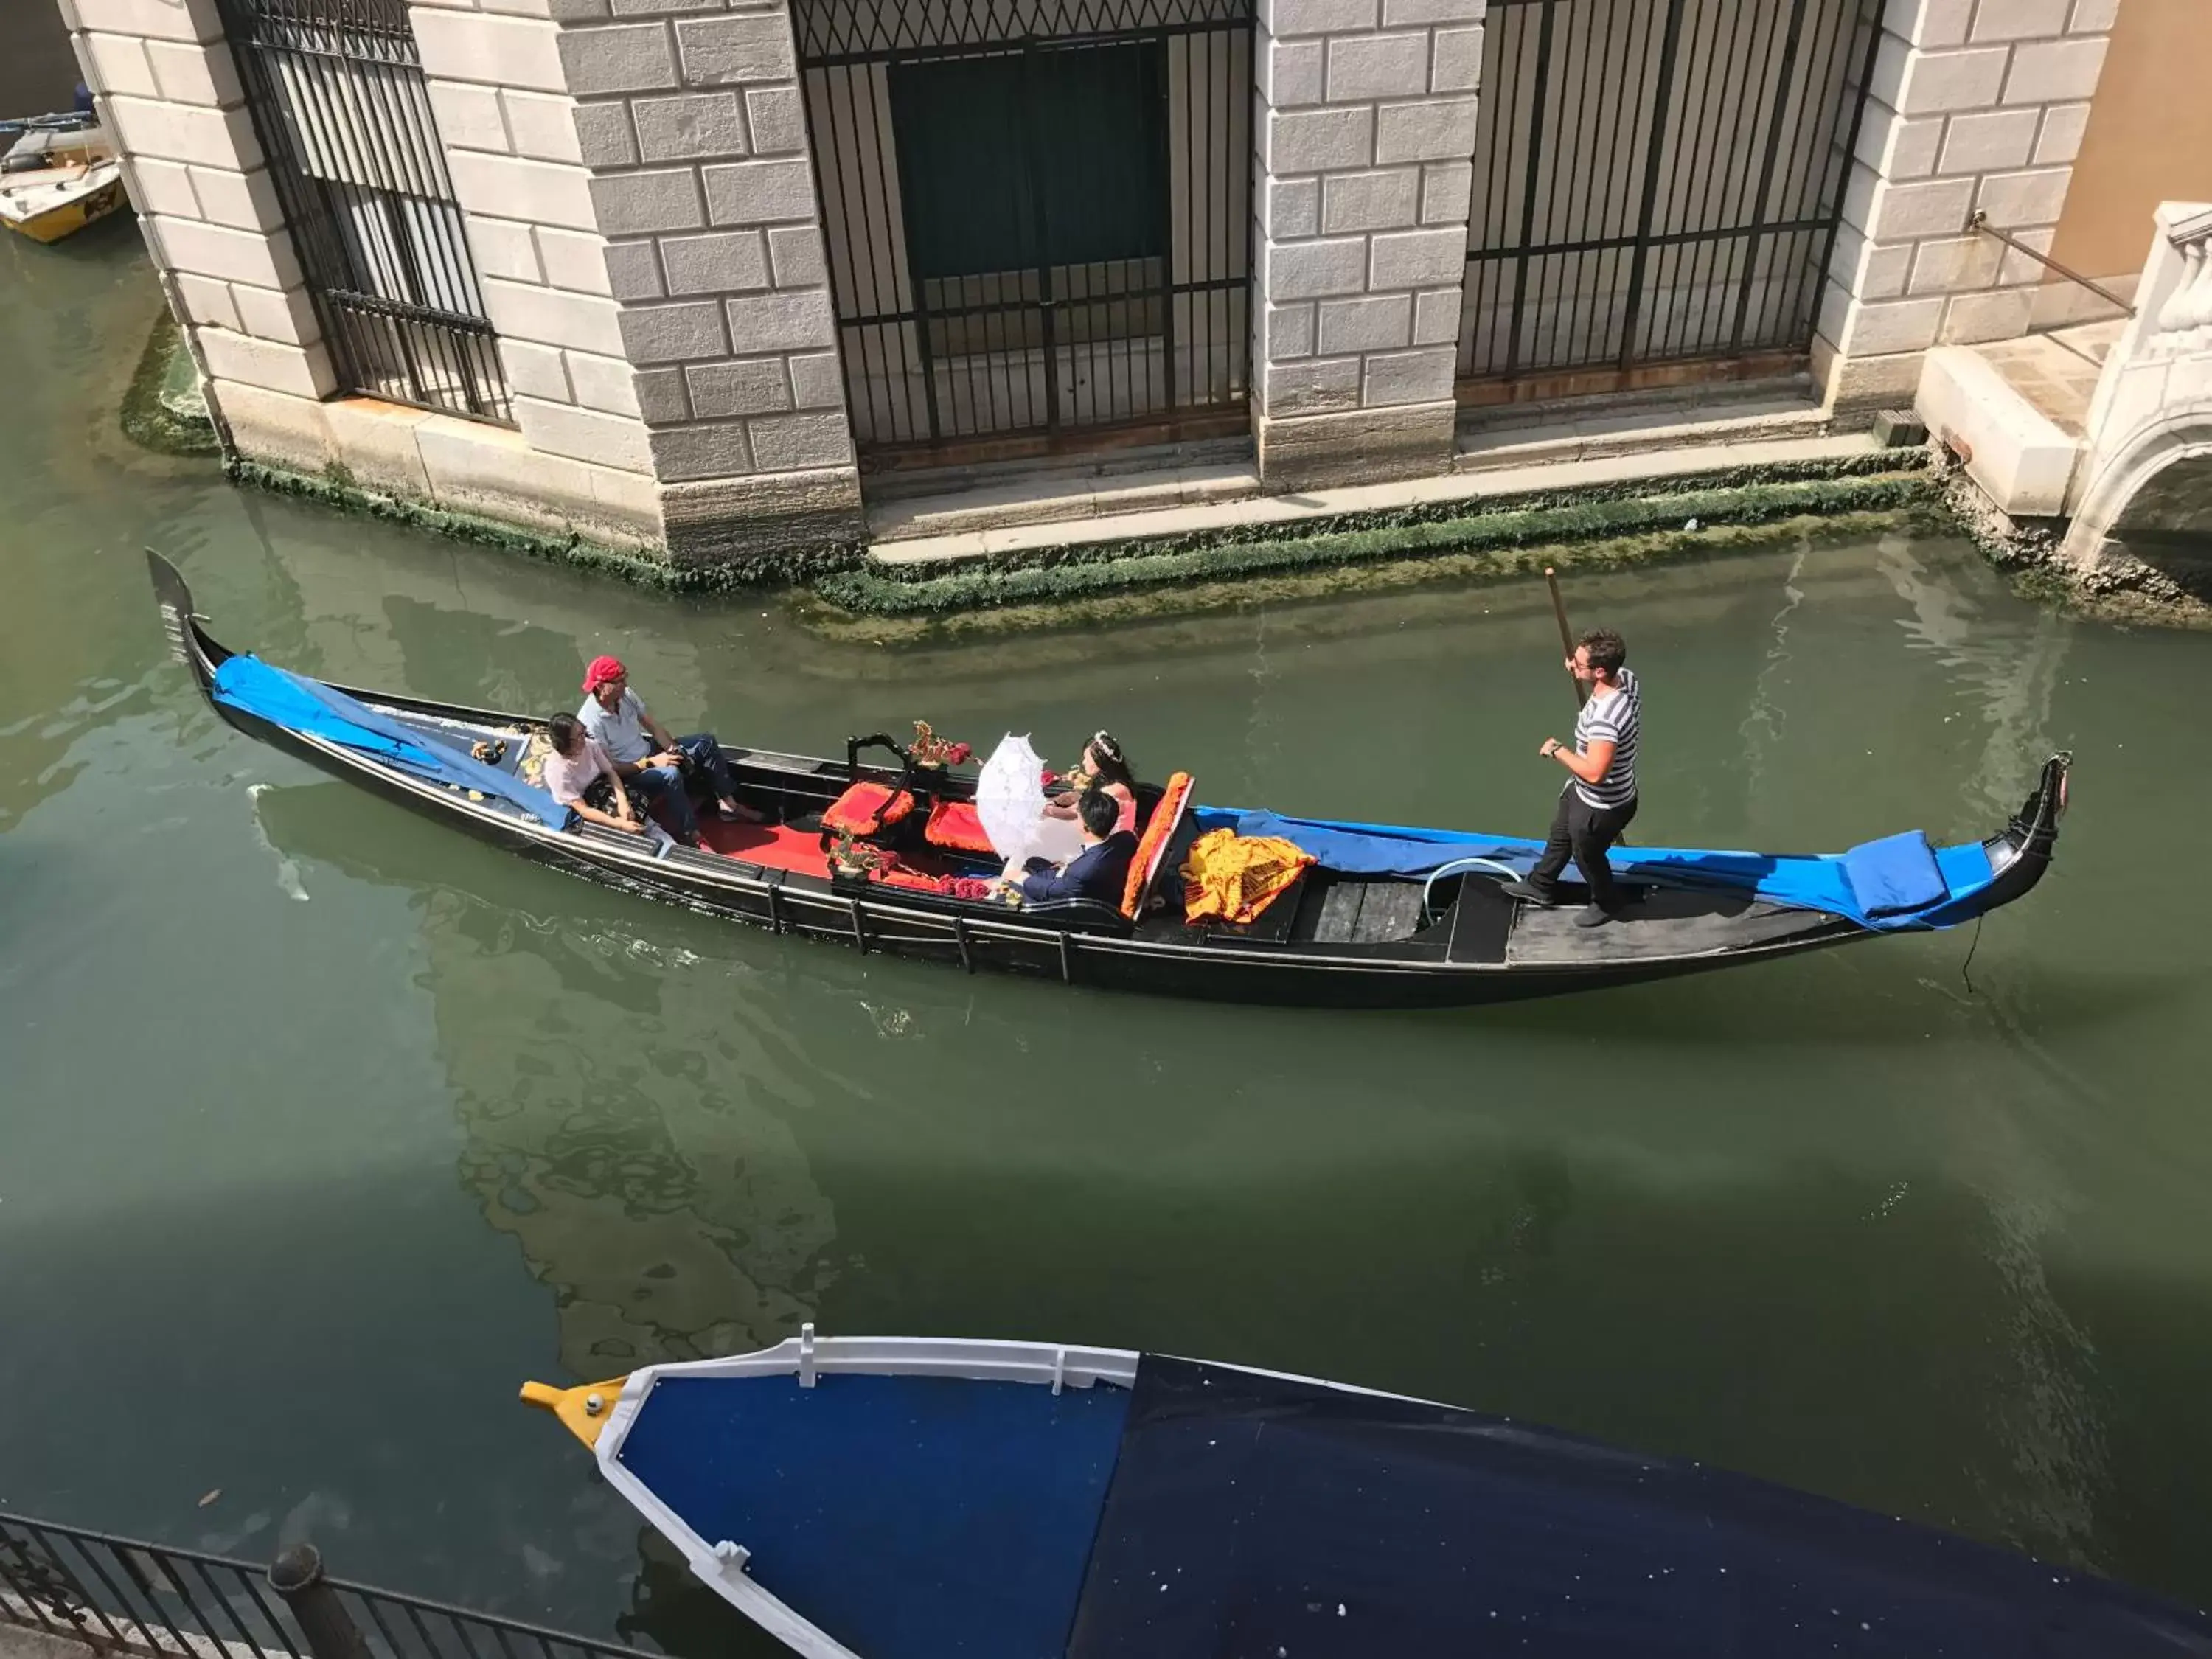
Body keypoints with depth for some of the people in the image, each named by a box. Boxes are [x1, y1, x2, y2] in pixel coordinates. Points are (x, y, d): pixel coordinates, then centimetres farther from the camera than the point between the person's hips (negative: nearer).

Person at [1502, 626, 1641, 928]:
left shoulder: (1604, 717, -43)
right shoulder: (1626, 676, -17)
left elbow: (1594, 773, -43)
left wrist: (1557, 751, -27)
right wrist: (1578, 670, -9)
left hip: (1601, 806, -9)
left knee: (1587, 856, 22)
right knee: (1560, 835, 32)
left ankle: (1607, 903, 52)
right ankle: (1541, 886, 58)